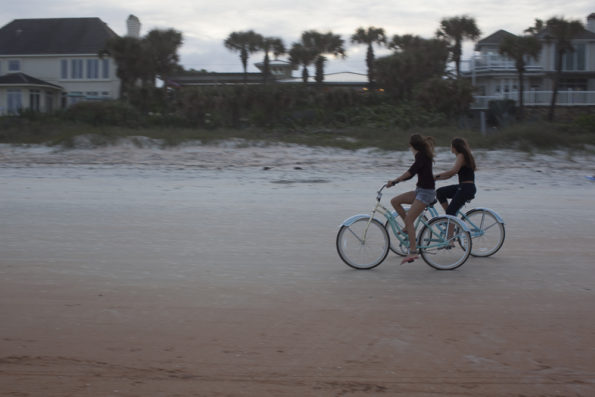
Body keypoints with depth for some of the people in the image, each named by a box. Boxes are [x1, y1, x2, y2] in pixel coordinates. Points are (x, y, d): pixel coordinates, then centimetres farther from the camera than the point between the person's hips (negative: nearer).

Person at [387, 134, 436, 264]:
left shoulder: (422, 155, -14)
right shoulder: (421, 155, 16)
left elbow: (411, 171, -27)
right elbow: (412, 174, 20)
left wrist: (395, 181, -27)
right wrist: (395, 181, 15)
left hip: (426, 192, -9)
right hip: (420, 190, 9)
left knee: (409, 219, -15)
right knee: (395, 201, 4)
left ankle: (413, 252, -15)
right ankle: (408, 228, 11)